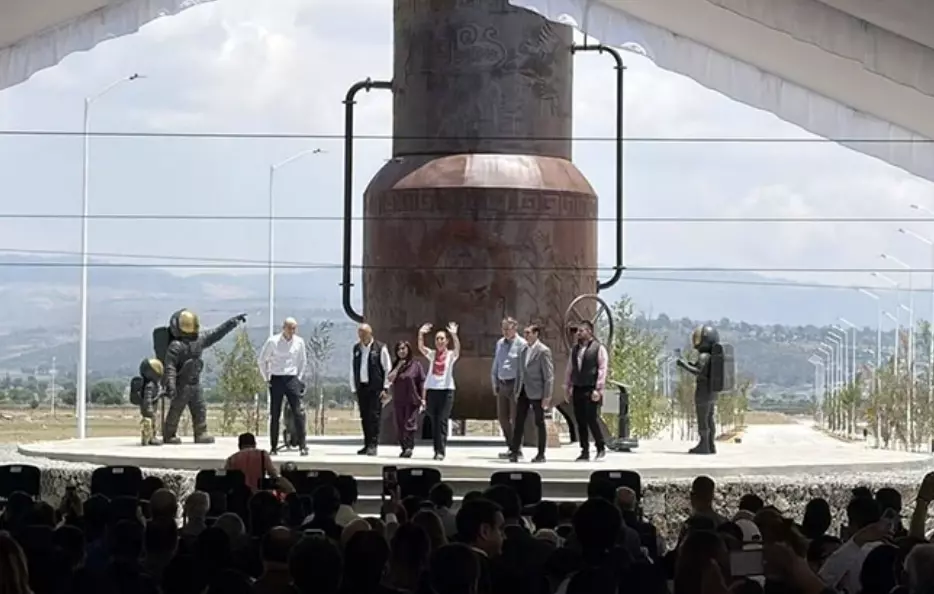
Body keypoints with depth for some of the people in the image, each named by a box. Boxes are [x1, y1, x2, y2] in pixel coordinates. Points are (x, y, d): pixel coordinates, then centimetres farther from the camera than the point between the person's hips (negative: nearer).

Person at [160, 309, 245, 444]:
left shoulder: (200, 339, 6)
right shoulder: (175, 346, -18)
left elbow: (217, 333, 14)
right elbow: (169, 367, -21)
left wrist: (234, 321, 14)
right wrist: (170, 386, -28)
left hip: (195, 383, 7)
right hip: (181, 384, -7)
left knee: (200, 409, 8)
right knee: (175, 410, -1)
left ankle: (201, 434, 15)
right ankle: (169, 435, 9)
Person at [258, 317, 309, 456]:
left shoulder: (299, 342, 3)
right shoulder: (272, 341, -5)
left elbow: (303, 361, 18)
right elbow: (262, 360, 7)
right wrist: (266, 378, 6)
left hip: (292, 379, 1)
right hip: (276, 380, -1)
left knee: (298, 413, -7)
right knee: (274, 415, 3)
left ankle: (302, 446, -5)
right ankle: (273, 447, 10)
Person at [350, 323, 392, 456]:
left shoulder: (380, 348, -4)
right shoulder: (356, 349, 11)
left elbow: (388, 369, -3)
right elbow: (353, 369, 14)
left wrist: (385, 388, -7)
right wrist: (354, 388, 9)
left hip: (375, 387, -5)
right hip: (361, 387, 5)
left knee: (374, 416, -8)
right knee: (364, 417, 7)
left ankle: (373, 445, -7)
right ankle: (367, 444, 13)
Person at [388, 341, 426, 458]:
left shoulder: (416, 365, 1)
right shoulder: (395, 365, 13)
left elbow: (422, 383, 0)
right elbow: (390, 378, -3)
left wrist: (423, 400, -5)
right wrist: (398, 366, -5)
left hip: (412, 401, -4)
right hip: (398, 401, 4)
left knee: (410, 424, -12)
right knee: (400, 426, 5)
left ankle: (409, 448, -16)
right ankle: (404, 448, 12)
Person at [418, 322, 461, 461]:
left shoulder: (451, 355, 3)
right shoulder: (431, 354, 10)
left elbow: (457, 348, -18)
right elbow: (421, 347, -6)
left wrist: (454, 335, -34)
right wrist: (421, 334, -21)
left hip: (446, 389, -3)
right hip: (431, 389, 3)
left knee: (442, 421, -9)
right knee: (434, 421, 5)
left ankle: (441, 451, -11)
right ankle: (437, 449, 11)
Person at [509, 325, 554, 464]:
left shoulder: (543, 351, -10)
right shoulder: (524, 350, 13)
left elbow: (549, 376, -12)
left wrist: (547, 396, -16)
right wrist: (517, 392, 13)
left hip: (536, 393, -7)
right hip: (524, 391, 7)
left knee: (539, 423, 1)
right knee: (518, 422, 2)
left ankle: (541, 454, 8)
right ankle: (515, 451, 4)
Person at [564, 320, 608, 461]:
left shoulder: (598, 348, -4)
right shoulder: (575, 349, 15)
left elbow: (602, 370, -9)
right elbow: (570, 369, 19)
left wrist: (598, 390, -14)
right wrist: (567, 387, 14)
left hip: (591, 390, -6)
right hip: (577, 390, 6)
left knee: (591, 419, -10)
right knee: (580, 422, 5)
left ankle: (601, 447, 7)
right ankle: (584, 451, 10)